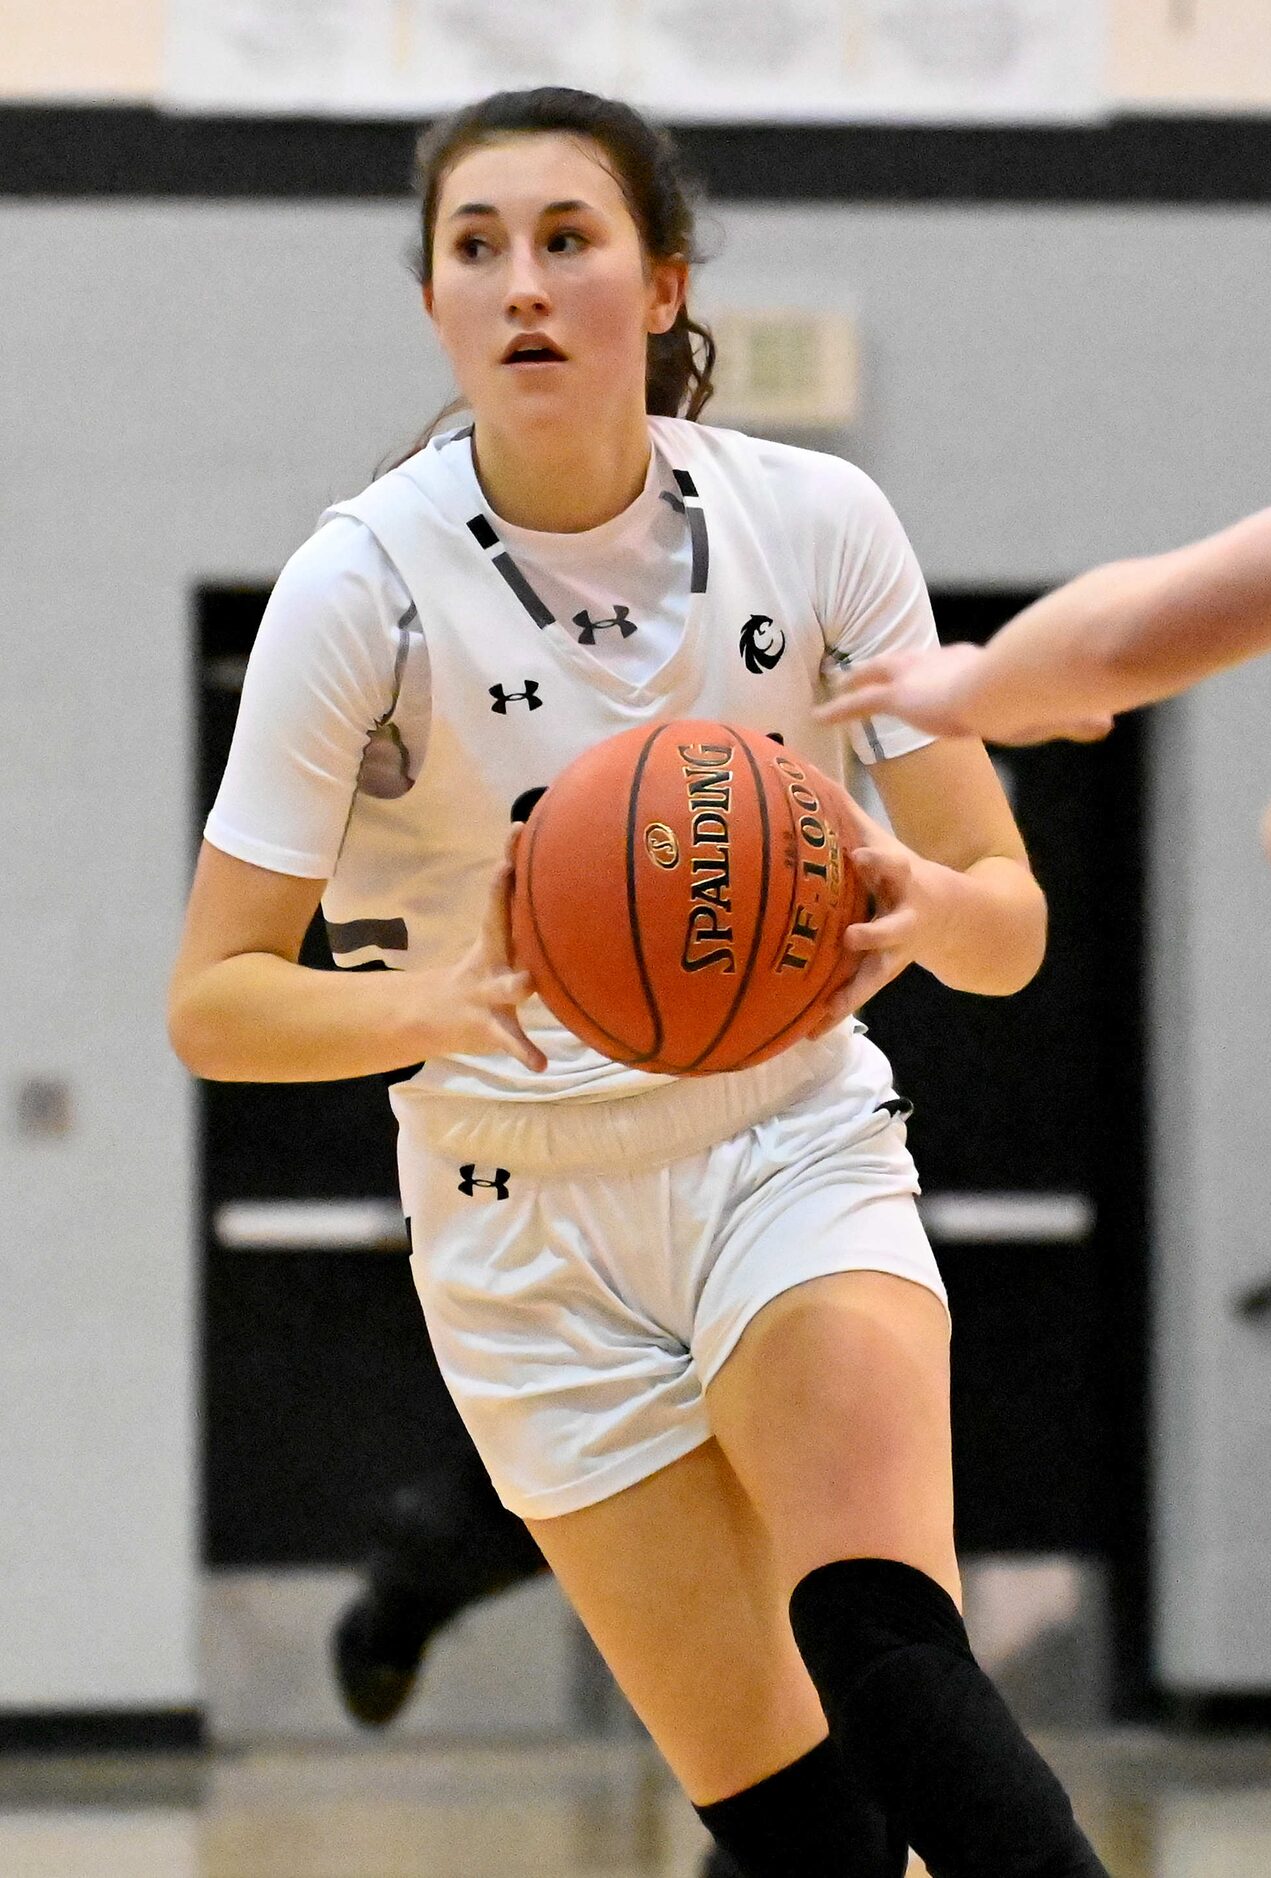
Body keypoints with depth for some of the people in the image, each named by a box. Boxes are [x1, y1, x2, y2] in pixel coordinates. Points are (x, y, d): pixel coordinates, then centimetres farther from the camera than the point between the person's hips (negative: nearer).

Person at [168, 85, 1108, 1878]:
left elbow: (1011, 923, -7)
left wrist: (927, 904, -32)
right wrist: (446, 1003, -33)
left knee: (878, 1639, -28)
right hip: (530, 1227, 0)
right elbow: (213, 1001, -12)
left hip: (793, 1146, 0)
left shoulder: (815, 521, -9)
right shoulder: (362, 587, -14)